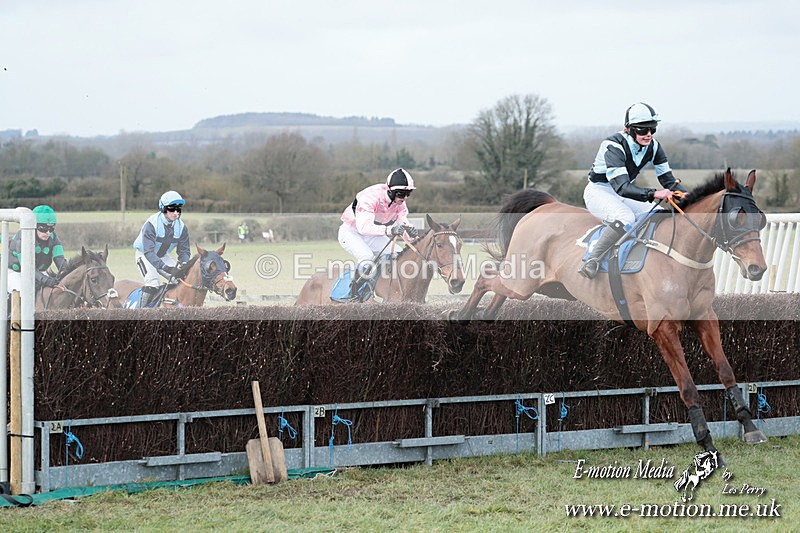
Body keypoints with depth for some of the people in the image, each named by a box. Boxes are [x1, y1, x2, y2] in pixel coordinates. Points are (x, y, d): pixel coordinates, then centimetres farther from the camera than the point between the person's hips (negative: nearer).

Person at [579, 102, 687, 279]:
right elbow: (621, 187, -38)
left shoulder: (653, 147, -6)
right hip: (598, 192, -8)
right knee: (626, 218, -36)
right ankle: (591, 261, -34)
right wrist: (654, 194, -50)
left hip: (624, 195, 8)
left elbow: (668, 179, -3)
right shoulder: (614, 146, -28)